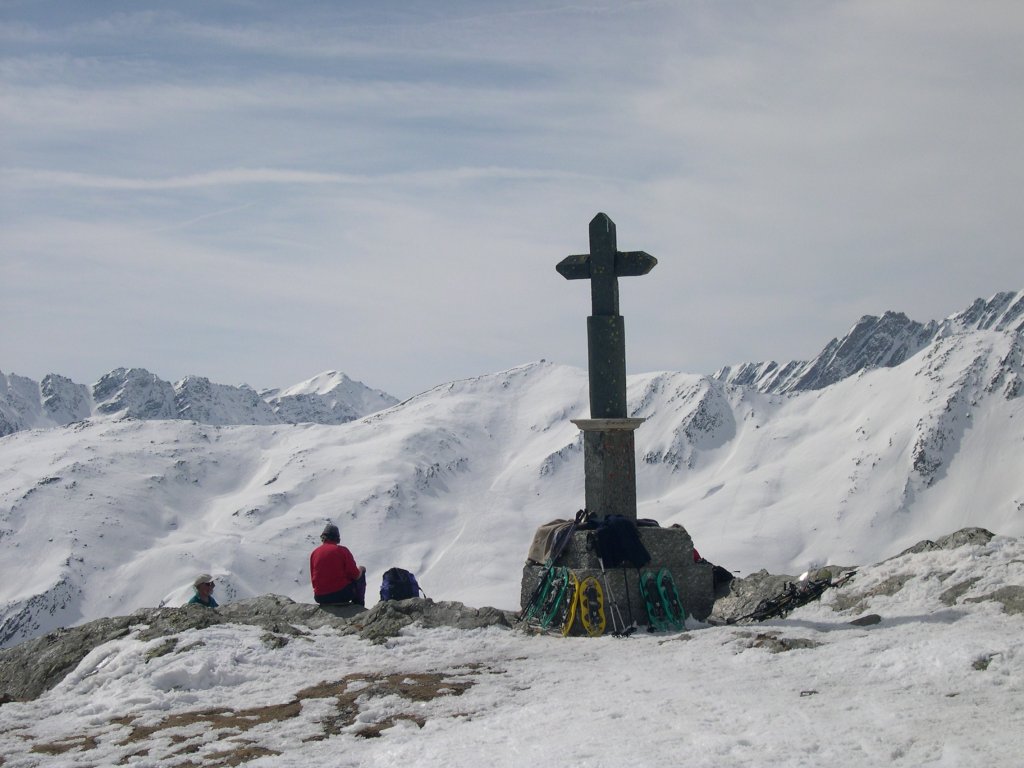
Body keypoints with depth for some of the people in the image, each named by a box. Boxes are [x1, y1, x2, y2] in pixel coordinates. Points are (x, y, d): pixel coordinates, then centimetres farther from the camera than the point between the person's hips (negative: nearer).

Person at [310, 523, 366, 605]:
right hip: (342, 595, -4)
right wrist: (360, 569, 14)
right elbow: (355, 575, -8)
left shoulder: (314, 553, 3)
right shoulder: (342, 550, -7)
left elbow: (313, 579, 10)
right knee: (361, 574, 21)